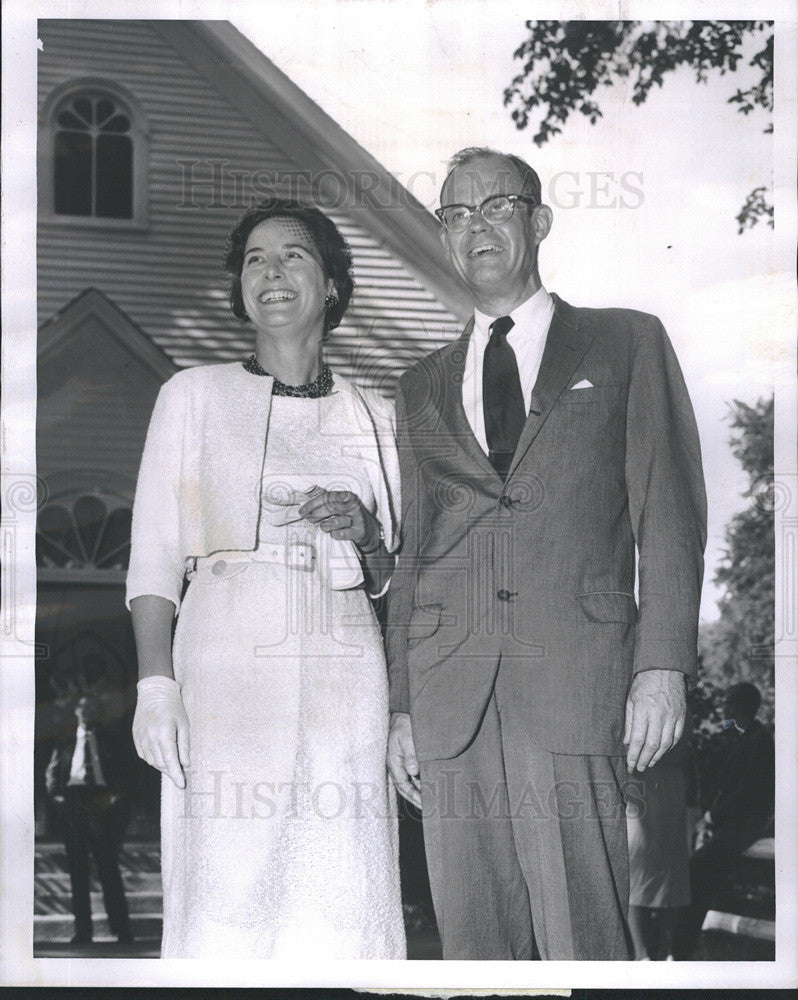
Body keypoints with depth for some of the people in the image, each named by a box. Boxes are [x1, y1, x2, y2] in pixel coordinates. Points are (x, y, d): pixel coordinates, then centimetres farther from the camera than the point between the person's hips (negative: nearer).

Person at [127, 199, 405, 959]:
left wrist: (365, 536, -2)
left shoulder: (373, 417, 15)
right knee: (226, 891, -9)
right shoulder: (195, 395, 10)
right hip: (225, 666, -2)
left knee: (340, 900, -4)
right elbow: (154, 552, 5)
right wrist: (155, 681, -8)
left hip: (343, 670, 2)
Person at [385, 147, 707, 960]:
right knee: (474, 945, 1)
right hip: (450, 701, 3)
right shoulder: (422, 389, 22)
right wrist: (402, 705, 12)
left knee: (583, 939, -11)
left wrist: (664, 661, -6)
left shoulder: (626, 344, 13)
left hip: (575, 681, -3)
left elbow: (669, 510, 5)